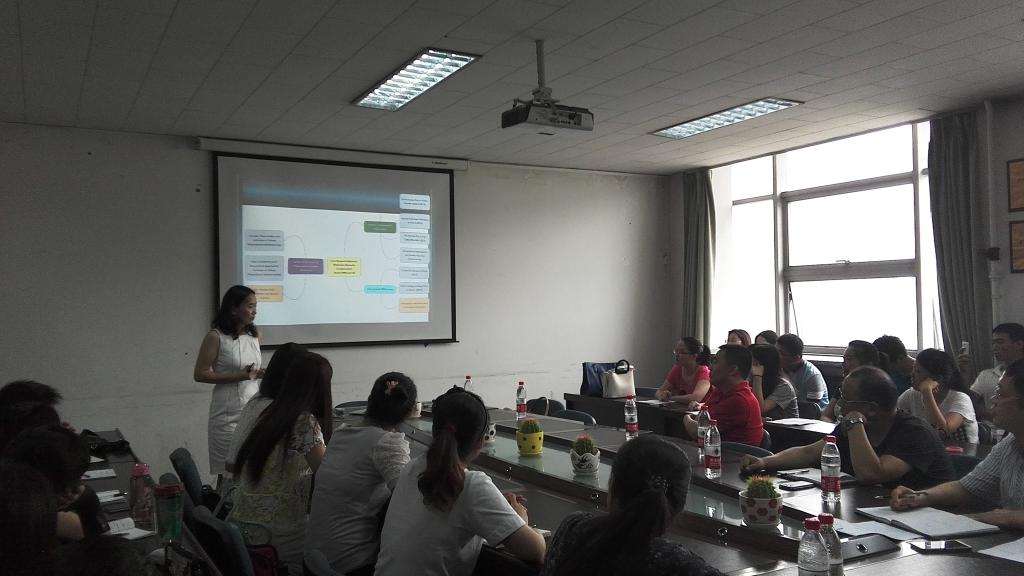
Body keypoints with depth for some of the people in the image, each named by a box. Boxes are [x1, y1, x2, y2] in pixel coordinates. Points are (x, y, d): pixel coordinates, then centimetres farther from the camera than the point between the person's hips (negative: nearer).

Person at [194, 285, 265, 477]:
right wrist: (237, 376, -18)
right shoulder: (216, 337, -8)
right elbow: (200, 374, -10)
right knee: (229, 471, 1)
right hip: (229, 413, -5)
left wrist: (261, 373, -2)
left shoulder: (255, 335, 8)